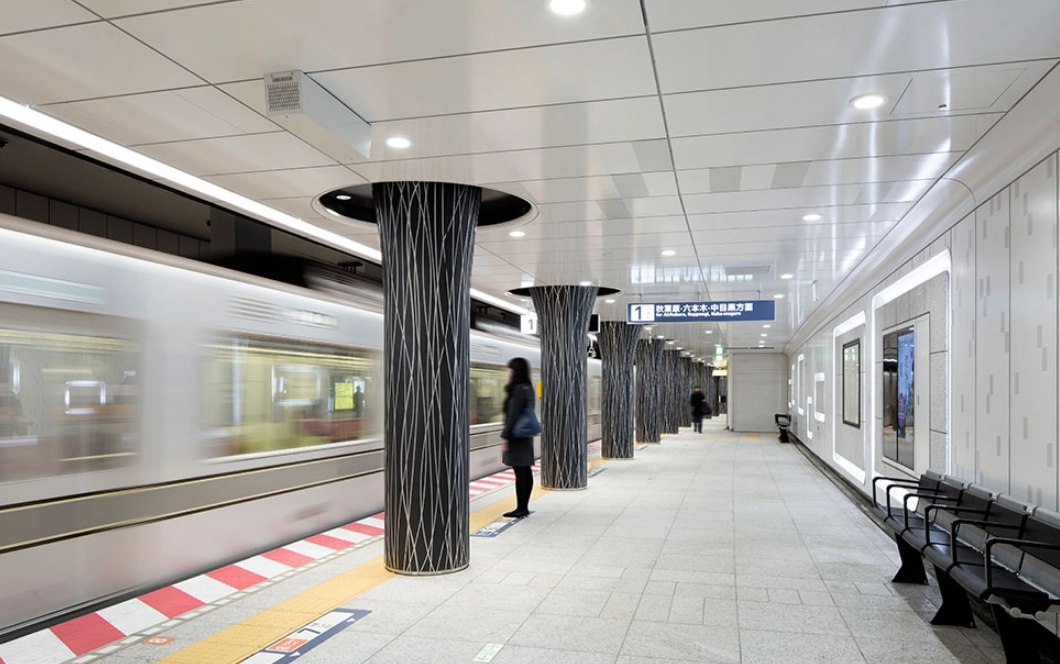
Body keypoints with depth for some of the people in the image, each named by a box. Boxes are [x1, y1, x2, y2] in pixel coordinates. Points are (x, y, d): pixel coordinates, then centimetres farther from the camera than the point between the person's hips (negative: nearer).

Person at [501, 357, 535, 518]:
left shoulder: (518, 389, -16)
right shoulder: (527, 388, 13)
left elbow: (513, 415, -19)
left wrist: (505, 436, -16)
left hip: (517, 437, -10)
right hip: (525, 436, 10)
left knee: (520, 472, -5)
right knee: (526, 472, 10)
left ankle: (520, 508, 0)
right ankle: (523, 508, 17)